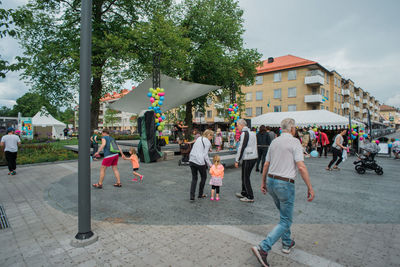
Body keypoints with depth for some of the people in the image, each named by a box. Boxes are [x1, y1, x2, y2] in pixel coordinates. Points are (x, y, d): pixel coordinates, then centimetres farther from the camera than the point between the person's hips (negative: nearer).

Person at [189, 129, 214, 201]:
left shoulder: (198, 139, 15)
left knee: (194, 178, 13)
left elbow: (192, 151, 15)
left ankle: (192, 197, 7)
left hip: (192, 161, 6)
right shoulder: (208, 142, -5)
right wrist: (210, 164, -4)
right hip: (200, 162, -6)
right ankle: (200, 194, 26)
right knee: (203, 177, 17)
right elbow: (205, 155, -11)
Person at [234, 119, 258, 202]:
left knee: (246, 178, 0)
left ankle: (250, 197, 7)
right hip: (254, 157, 9)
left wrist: (237, 160, -13)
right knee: (244, 176, 18)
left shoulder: (244, 133, -13)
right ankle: (244, 193, 29)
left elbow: (241, 148, -17)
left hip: (248, 158, -9)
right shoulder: (252, 132, 14)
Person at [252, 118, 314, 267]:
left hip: (271, 181, 7)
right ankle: (263, 248, -7)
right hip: (285, 184, -7)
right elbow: (301, 167, -18)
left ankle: (287, 243, 40)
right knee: (286, 221, 3)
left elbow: (266, 164, 12)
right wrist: (310, 187, -11)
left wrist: (263, 182, 20)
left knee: (284, 214, 26)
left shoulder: (274, 142, 9)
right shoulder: (294, 142, -10)